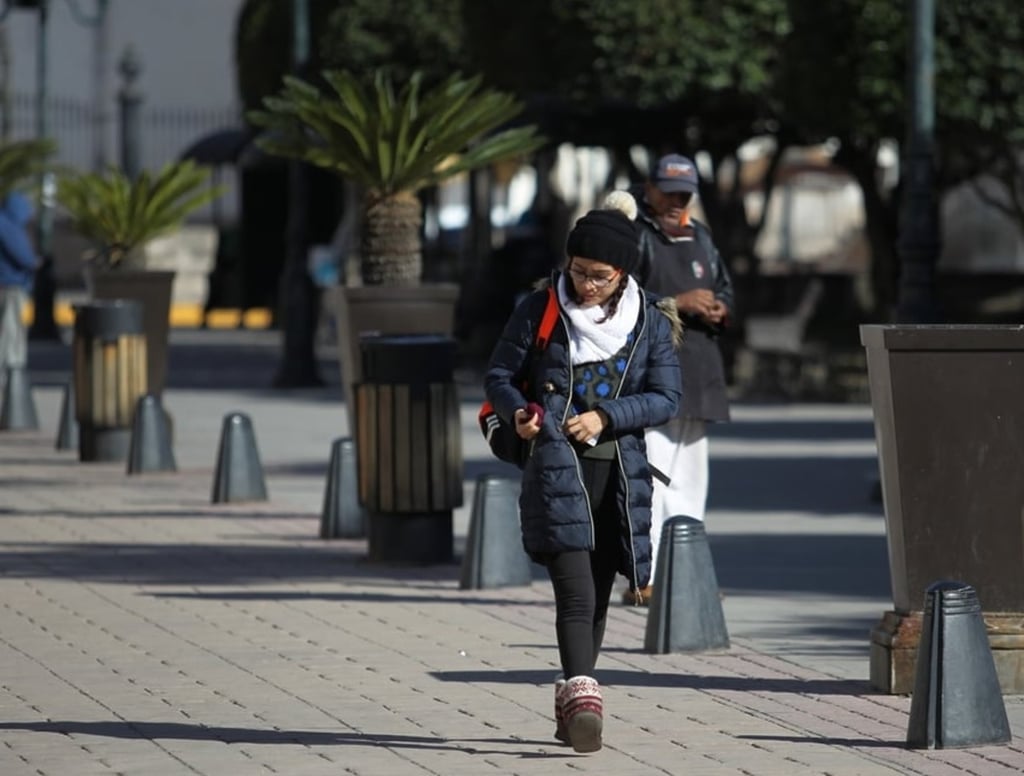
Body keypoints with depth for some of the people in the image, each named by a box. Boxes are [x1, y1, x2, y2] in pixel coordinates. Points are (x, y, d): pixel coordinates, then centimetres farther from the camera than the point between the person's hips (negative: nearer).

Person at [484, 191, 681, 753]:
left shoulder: (650, 321, 4)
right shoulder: (539, 310, 0)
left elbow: (664, 397, 2)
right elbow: (499, 375, 6)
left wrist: (605, 417, -12)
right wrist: (518, 412, -15)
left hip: (619, 469, 3)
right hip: (556, 468, -3)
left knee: (597, 595, 9)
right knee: (576, 590, -17)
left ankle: (571, 704, 20)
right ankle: (580, 694, -26)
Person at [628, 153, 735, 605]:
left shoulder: (700, 238, 18)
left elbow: (725, 289, 25)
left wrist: (720, 310, 1)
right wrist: (677, 303, -18)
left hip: (698, 369, 8)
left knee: (691, 473, 12)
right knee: (652, 471, -13)